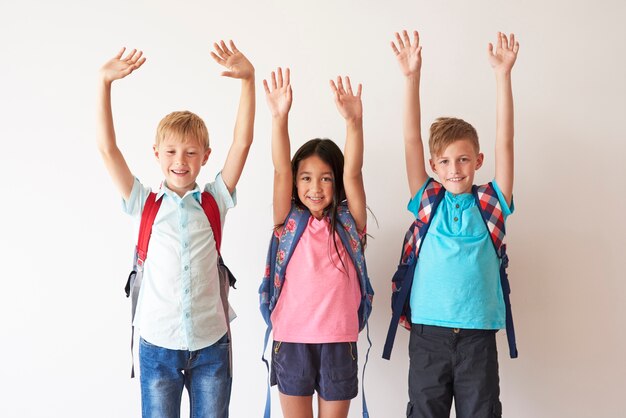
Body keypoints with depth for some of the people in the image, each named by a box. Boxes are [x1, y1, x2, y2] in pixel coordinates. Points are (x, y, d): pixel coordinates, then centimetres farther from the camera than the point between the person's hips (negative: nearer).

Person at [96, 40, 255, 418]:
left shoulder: (215, 200, 1)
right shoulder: (145, 204, 1)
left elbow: (242, 143, -8)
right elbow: (108, 148, -7)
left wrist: (248, 78, -17)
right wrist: (104, 82, -14)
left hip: (210, 343, 1)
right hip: (158, 343, 0)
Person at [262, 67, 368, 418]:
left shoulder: (349, 223, 0)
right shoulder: (290, 222, 1)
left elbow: (353, 174, -15)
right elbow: (280, 170, -12)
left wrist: (354, 122, -29)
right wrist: (280, 117, -25)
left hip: (339, 342, 0)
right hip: (292, 340, 0)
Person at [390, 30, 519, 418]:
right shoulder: (428, 203, 5)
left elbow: (505, 141, -2)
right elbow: (412, 141, -2)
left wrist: (503, 74, -8)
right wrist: (412, 77, -10)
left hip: (478, 334, 0)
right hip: (429, 332, 0)